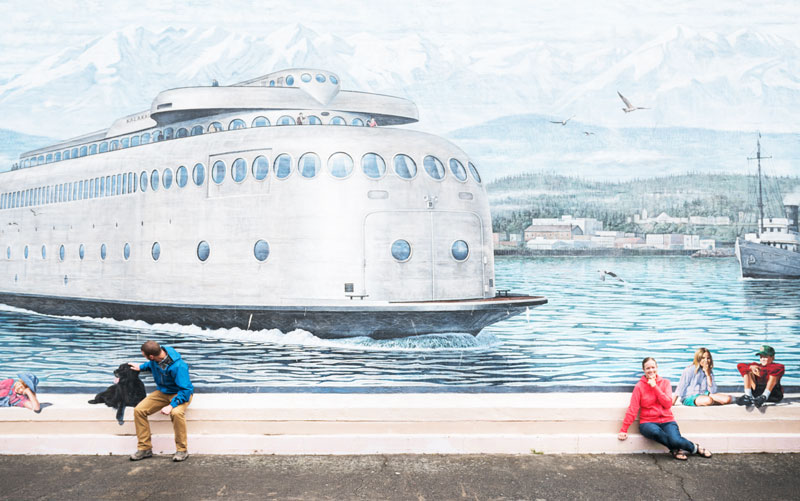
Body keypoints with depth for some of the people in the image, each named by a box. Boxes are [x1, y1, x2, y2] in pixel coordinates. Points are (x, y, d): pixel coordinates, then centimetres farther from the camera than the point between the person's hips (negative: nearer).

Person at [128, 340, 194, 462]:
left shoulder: (178, 366, -32)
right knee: (139, 410, -12)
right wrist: (141, 367, 14)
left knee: (176, 413, -39)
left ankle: (182, 450, -20)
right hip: (162, 392, 7)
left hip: (180, 393, -7)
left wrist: (171, 405, -37)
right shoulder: (155, 360, -9)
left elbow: (186, 390, -30)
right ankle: (145, 448, 1)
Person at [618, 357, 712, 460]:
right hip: (648, 422, -1)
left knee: (675, 441, -31)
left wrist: (655, 387, -11)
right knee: (655, 432, -37)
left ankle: (675, 449, 7)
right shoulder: (639, 387, 1)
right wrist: (623, 430, -9)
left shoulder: (665, 383, 7)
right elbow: (632, 409, -3)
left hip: (667, 421, 1)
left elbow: (668, 404, -5)